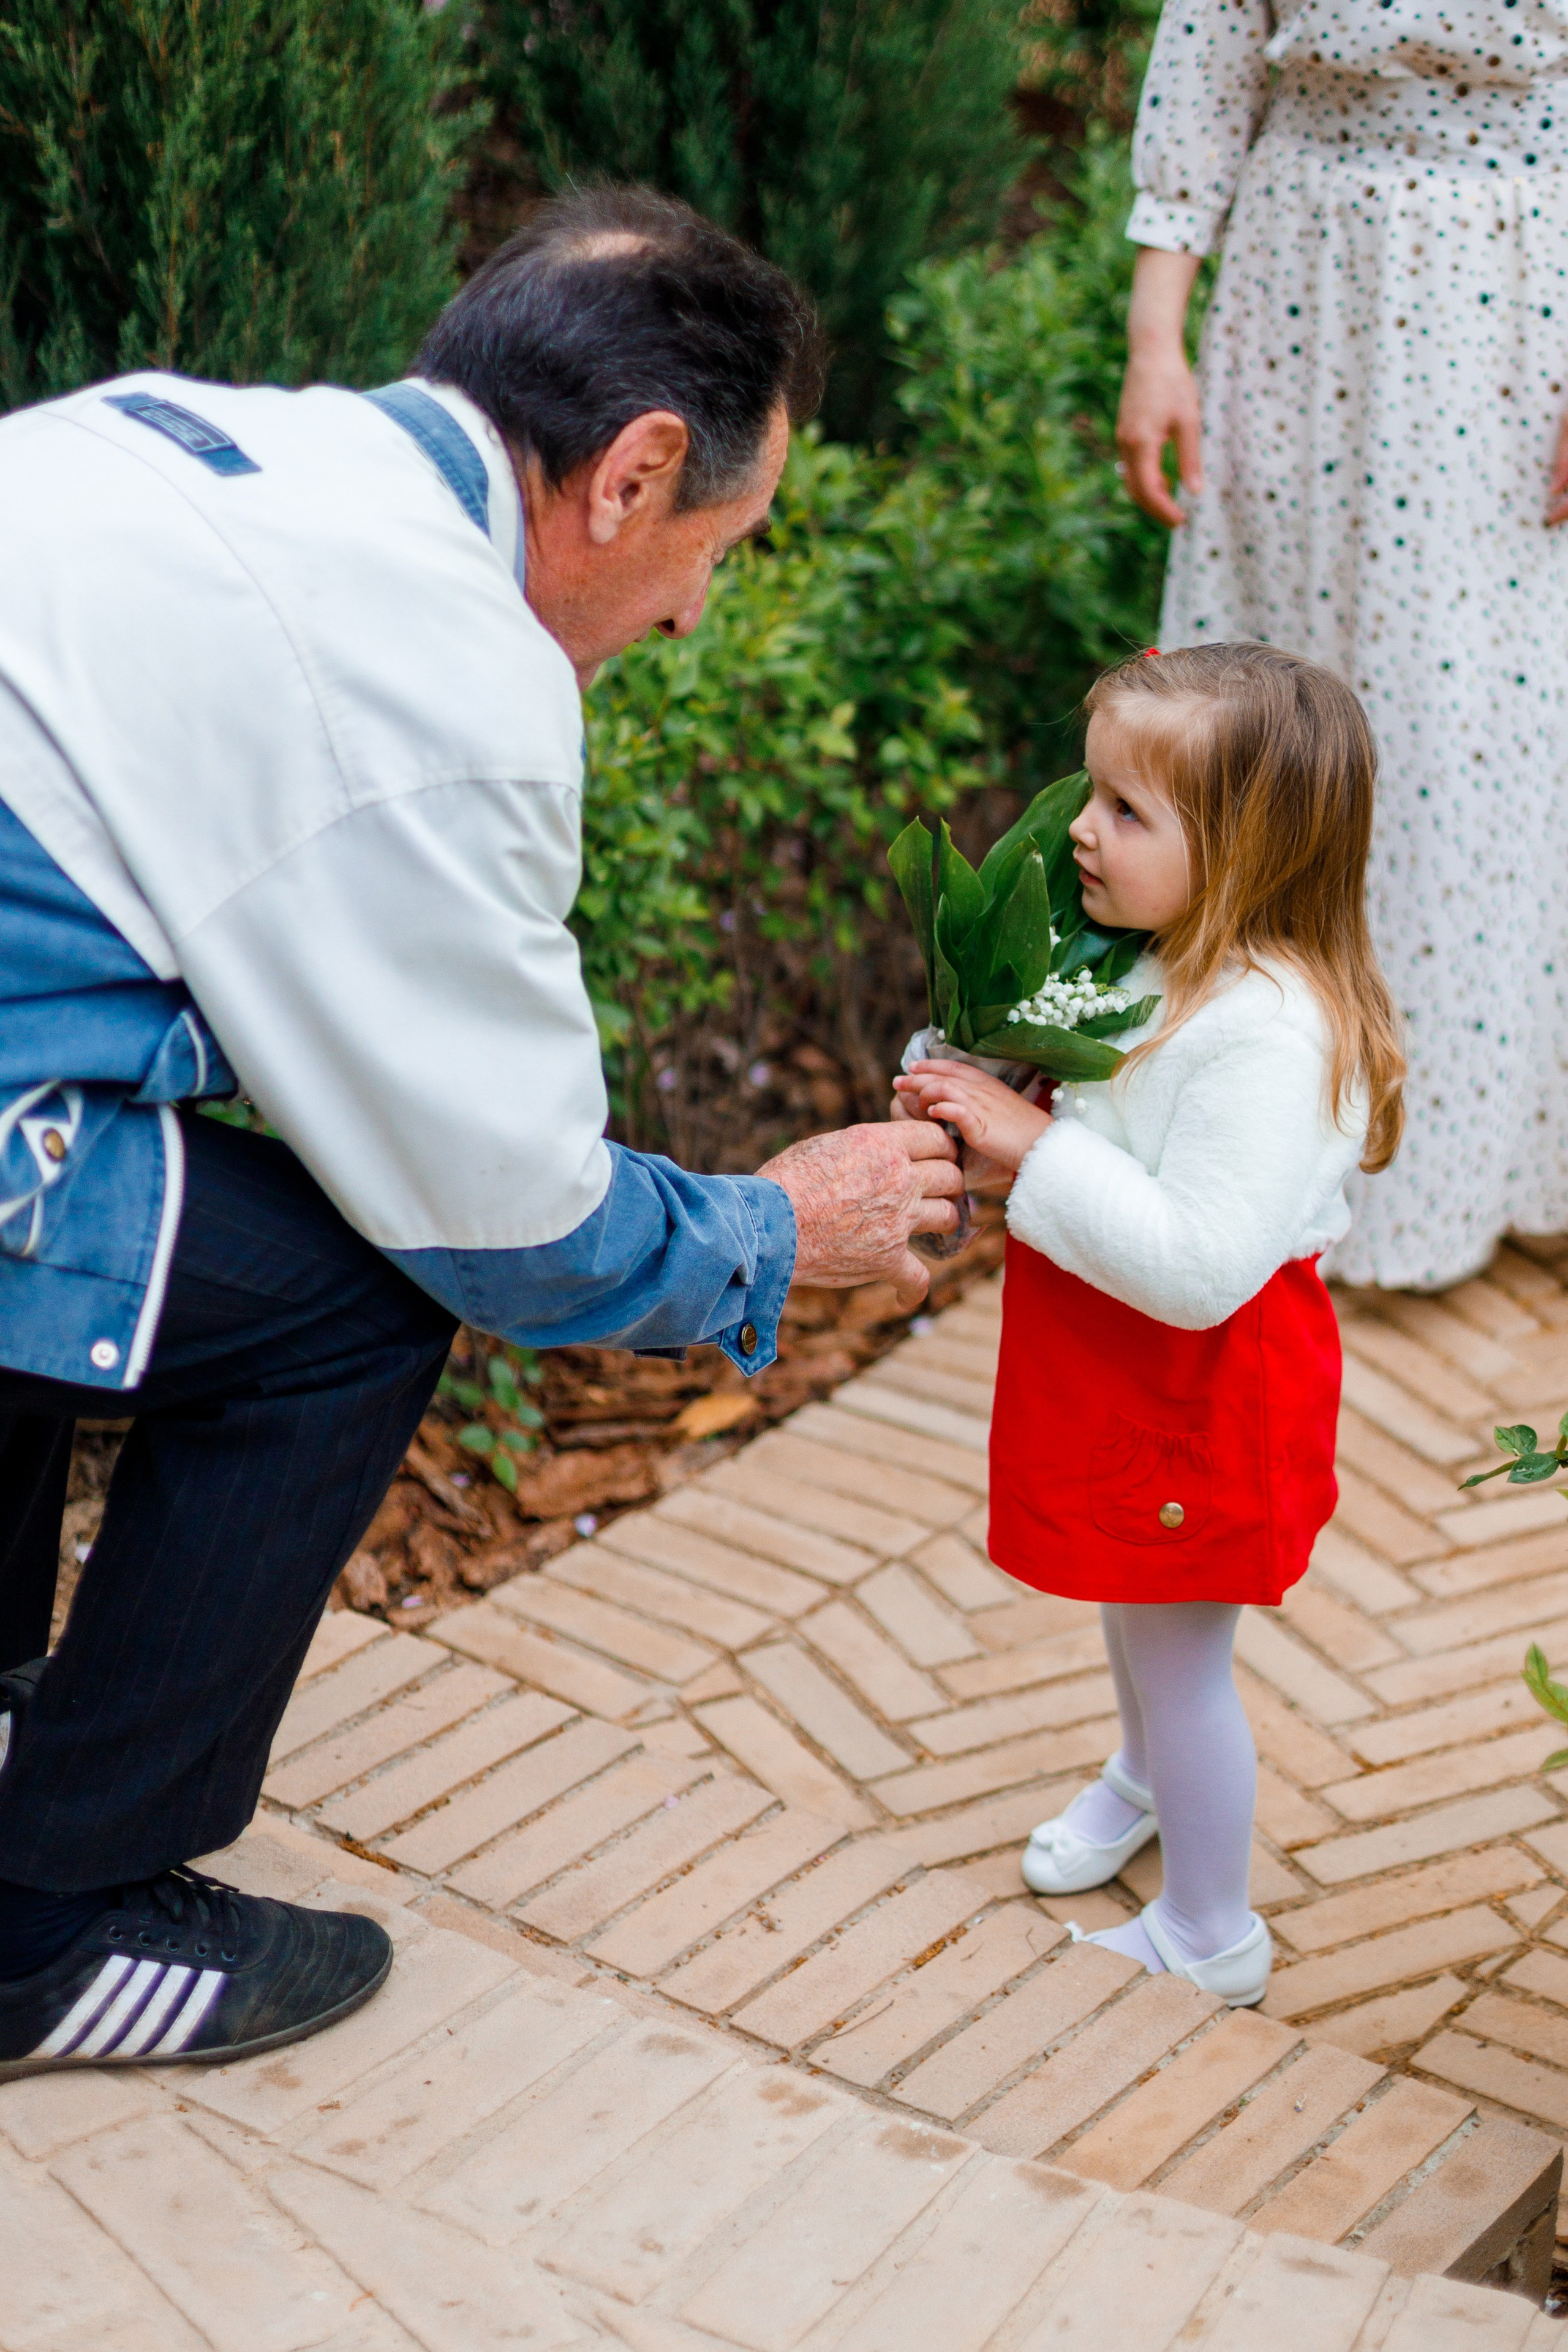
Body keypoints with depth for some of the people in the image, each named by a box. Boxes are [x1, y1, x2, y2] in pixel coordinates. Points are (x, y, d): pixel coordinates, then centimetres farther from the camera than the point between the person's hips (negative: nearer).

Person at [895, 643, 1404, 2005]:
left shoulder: (1271, 1034, -31)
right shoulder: (1162, 972, -2)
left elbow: (1199, 1266, -35)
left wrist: (1035, 1146, -33)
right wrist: (988, 1106, -5)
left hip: (1202, 1395, -9)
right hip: (1118, 1377, 9)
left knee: (1180, 1646, 6)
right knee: (1132, 1607, 29)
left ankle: (1210, 1940, 26)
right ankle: (1145, 1782, 56)